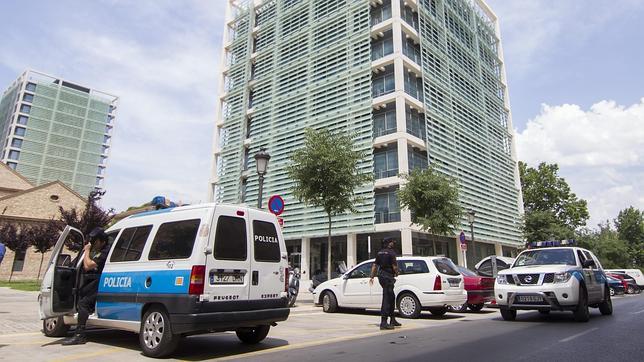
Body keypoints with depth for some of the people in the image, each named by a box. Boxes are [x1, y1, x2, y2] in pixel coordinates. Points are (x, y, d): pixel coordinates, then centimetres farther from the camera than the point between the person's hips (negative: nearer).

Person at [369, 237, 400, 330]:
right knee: (386, 299, -7)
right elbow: (394, 266, -15)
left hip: (381, 276, 9)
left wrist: (372, 277, 17)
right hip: (388, 277, -9)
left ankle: (392, 320, 27)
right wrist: (396, 273, 5)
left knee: (391, 298, 19)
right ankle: (383, 322, -7)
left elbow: (375, 265, 13)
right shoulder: (391, 253, -11)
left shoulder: (380, 253, 12)